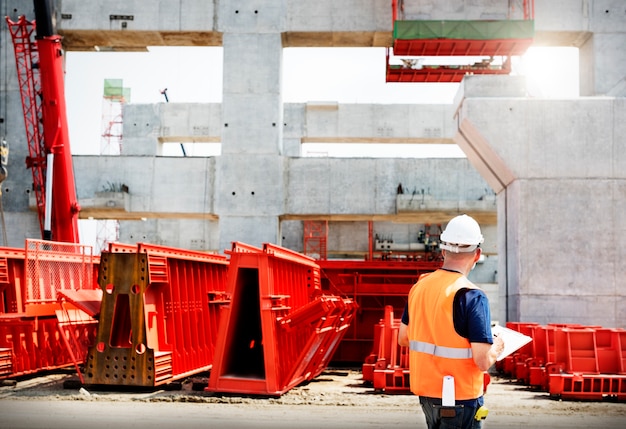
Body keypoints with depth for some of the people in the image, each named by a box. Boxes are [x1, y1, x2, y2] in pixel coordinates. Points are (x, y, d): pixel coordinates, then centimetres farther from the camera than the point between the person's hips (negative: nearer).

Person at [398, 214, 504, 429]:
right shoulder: (472, 296, -19)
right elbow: (483, 361, -21)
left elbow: (403, 338, 11)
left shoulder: (419, 286, 1)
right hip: (459, 398, -7)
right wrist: (496, 347, -1)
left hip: (425, 392, 7)